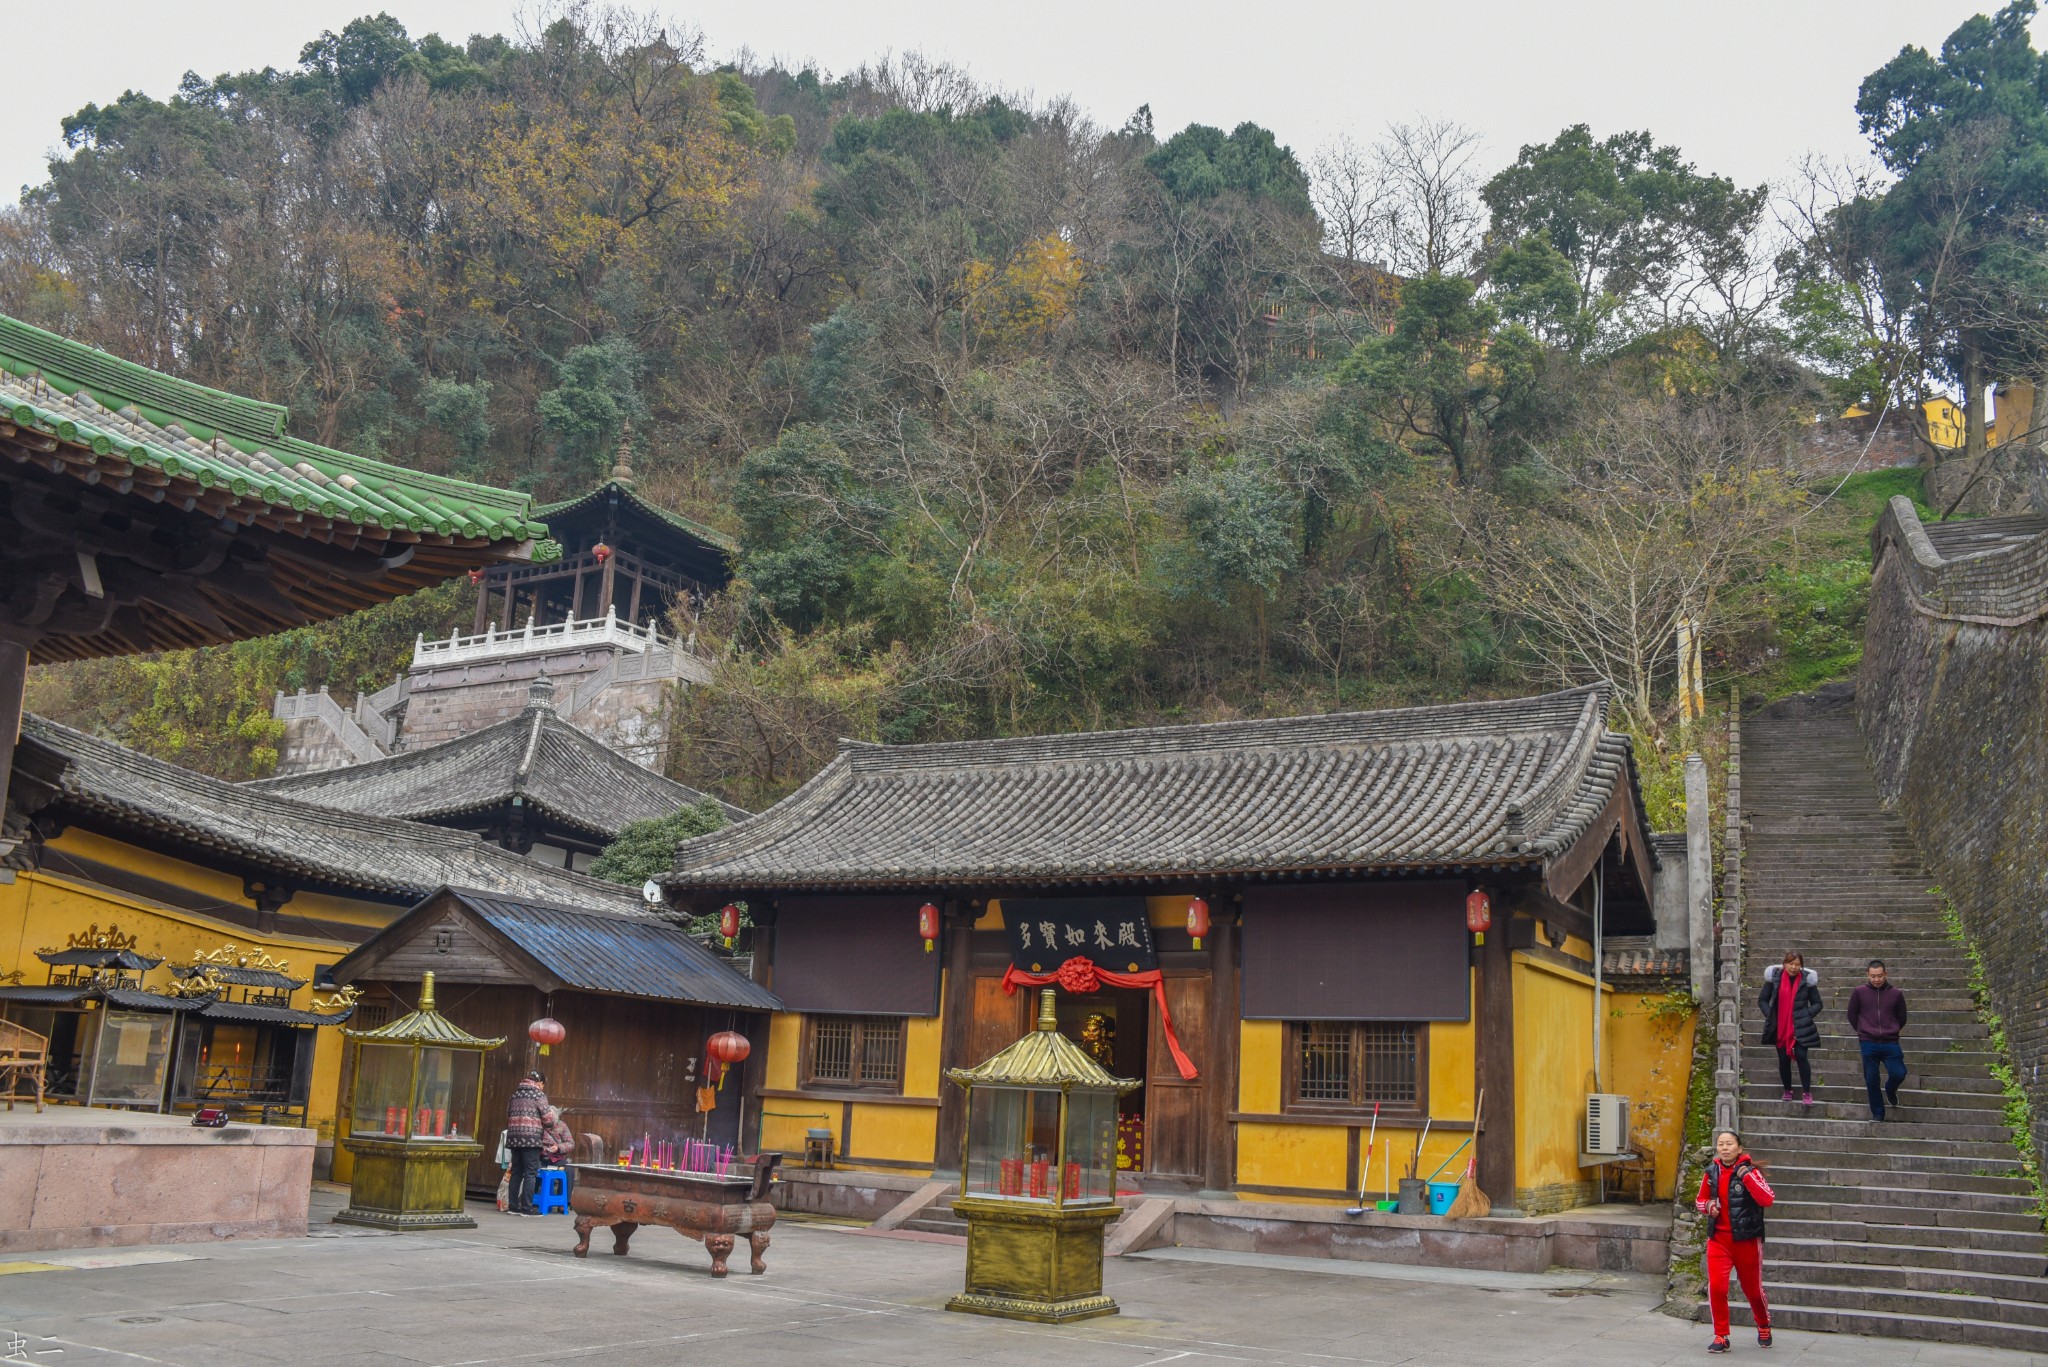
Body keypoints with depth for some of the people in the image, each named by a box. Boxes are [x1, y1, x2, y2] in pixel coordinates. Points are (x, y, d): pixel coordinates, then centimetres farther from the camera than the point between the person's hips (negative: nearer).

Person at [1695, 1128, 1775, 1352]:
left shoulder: (1749, 1170, -10)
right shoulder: (1711, 1172, 2)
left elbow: (1768, 1199, -24)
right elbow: (1701, 1200, 17)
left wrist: (1747, 1176, -28)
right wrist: (1707, 1206, -5)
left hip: (1747, 1240, -2)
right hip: (1718, 1239, 2)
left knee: (1753, 1288, 13)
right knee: (1716, 1287, -11)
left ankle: (1764, 1326, 42)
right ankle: (1721, 1337, 2)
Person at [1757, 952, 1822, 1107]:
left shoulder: (1807, 979, -1)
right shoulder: (1774, 978, 0)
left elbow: (1817, 1004, 6)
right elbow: (1762, 1000, 7)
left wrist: (1808, 1015, -9)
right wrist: (1769, 1015, -6)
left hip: (1800, 1028, -1)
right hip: (1780, 1028, 1)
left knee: (1801, 1057, -10)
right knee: (1783, 1060, 7)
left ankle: (1806, 1093, 0)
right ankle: (1787, 1091, 23)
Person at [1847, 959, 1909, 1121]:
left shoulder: (1895, 993, -2)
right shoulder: (1859, 992, -4)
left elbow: (1902, 1017, 10)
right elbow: (1852, 1015, 8)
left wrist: (1892, 1032, 13)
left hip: (1890, 1043, 0)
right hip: (1868, 1044, 0)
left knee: (1898, 1074, -9)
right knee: (1871, 1080, 1)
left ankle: (1890, 1090, 26)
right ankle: (1877, 1113, 17)